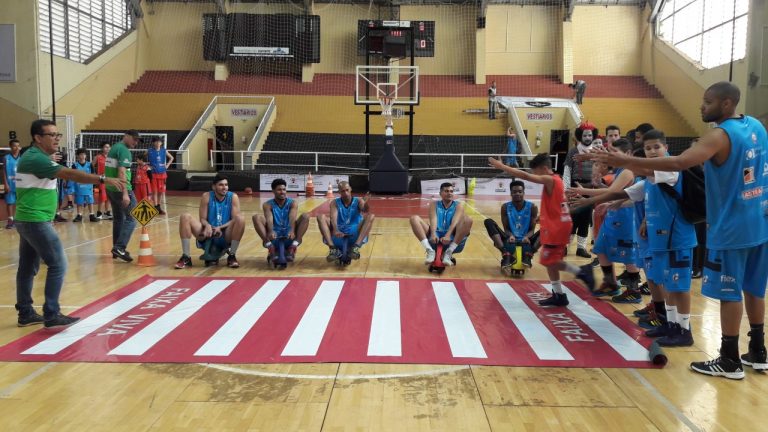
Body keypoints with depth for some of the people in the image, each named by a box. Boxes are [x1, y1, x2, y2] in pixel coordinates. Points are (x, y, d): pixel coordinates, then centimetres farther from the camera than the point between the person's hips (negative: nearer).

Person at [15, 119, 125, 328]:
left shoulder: (32, 156, 14)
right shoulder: (36, 158, -17)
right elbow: (69, 174, -29)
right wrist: (104, 179, -35)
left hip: (28, 220, 11)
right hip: (36, 221, -11)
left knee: (28, 267, 13)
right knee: (58, 264, -10)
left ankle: (25, 313, 21)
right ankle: (51, 315, -8)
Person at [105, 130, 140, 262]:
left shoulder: (114, 148, 17)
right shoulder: (124, 150, -13)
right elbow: (121, 172, -22)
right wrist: (125, 193, -27)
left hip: (110, 188, 10)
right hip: (120, 189, -10)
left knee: (118, 218, 16)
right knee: (131, 218, -8)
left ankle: (117, 248, 20)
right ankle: (119, 247, -15)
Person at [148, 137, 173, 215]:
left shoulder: (164, 151, 4)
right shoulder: (150, 151, -4)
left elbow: (171, 158, 16)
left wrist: (167, 165, 6)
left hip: (162, 173, 3)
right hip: (153, 173, -3)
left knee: (161, 191, 8)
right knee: (154, 191, -3)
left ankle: (159, 207, 19)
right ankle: (156, 207, 0)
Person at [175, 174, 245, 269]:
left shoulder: (233, 197, -4)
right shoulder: (206, 196, -2)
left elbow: (235, 219, -10)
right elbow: (202, 219, -2)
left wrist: (220, 227, -25)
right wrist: (208, 225, -26)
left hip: (226, 236, -1)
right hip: (209, 234, 1)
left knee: (241, 218, -28)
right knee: (185, 217, -17)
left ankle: (232, 256, -18)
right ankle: (186, 257, -15)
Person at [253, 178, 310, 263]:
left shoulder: (293, 203, 4)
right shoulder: (267, 205, 3)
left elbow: (292, 218, -16)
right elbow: (269, 219, -17)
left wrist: (292, 231, -38)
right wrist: (271, 232, -40)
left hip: (289, 237, 0)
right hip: (274, 237, 0)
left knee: (305, 216, -19)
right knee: (256, 217, -19)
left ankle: (294, 245, -30)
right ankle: (270, 246, -29)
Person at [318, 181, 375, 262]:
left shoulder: (358, 201, 6)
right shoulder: (335, 203, 5)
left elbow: (366, 211, -15)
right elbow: (333, 217, -13)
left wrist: (365, 203, -39)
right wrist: (335, 230, -33)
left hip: (355, 235, 0)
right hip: (338, 236, 1)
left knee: (371, 216, -20)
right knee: (321, 217, -17)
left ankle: (356, 247, -32)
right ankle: (333, 249, -30)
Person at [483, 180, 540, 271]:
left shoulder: (532, 207, -2)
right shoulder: (505, 207, 0)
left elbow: (532, 229, -4)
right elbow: (506, 228, -3)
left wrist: (527, 237, -27)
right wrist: (510, 235, -27)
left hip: (526, 241, -1)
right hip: (511, 240, 1)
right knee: (489, 222, -20)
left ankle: (528, 256, -35)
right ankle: (506, 255, -34)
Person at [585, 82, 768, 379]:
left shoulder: (720, 135, -18)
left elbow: (678, 163, -32)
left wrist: (625, 161, -34)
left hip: (731, 228, -8)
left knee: (729, 293, 0)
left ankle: (729, 361, 9)